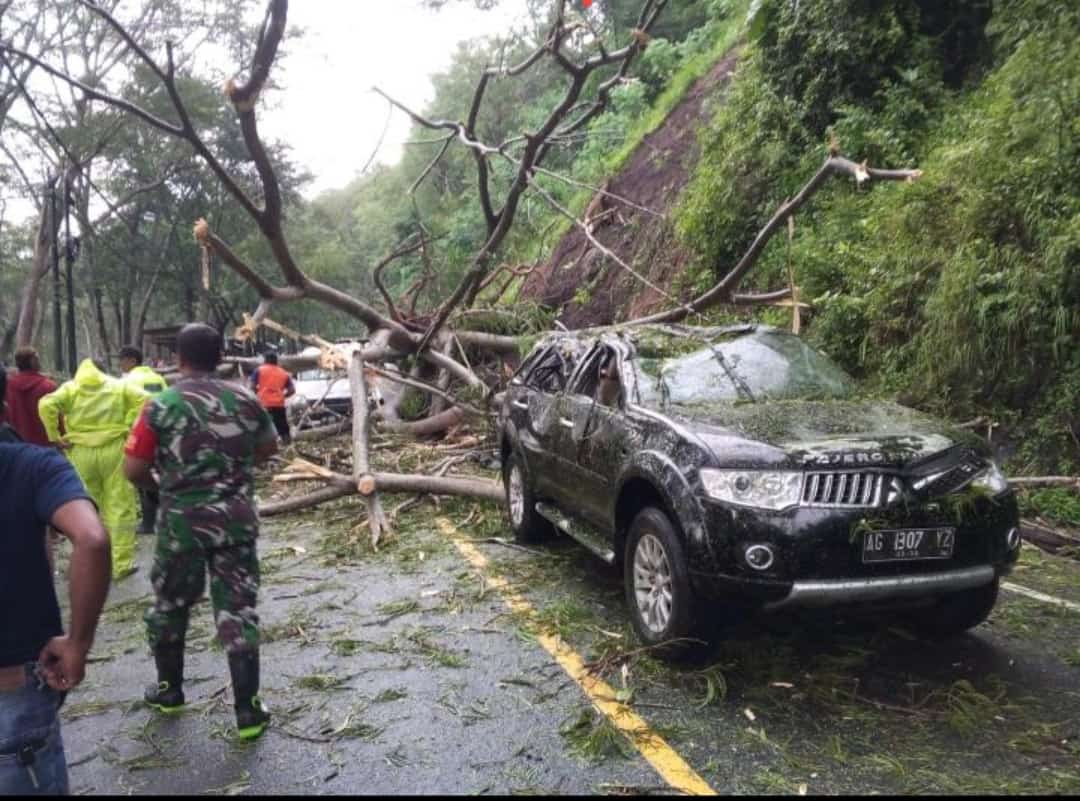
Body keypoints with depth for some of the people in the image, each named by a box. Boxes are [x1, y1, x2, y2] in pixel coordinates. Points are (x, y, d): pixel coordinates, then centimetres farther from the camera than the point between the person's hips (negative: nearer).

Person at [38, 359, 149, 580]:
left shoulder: (70, 387, 9)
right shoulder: (118, 385, 11)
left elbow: (46, 405, -7)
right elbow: (143, 399, -5)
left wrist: (54, 437, -1)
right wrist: (129, 425, -2)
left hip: (80, 452, 1)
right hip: (114, 449, -1)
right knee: (120, 507, 3)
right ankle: (121, 564, 5)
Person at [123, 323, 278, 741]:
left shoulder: (161, 406, -9)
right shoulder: (244, 399, -1)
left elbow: (133, 469, -7)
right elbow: (269, 447, 14)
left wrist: (159, 483, 13)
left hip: (182, 521, -1)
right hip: (236, 518, 2)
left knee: (170, 604, 20)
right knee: (237, 610, 5)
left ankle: (169, 688, 38)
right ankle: (248, 710, 6)